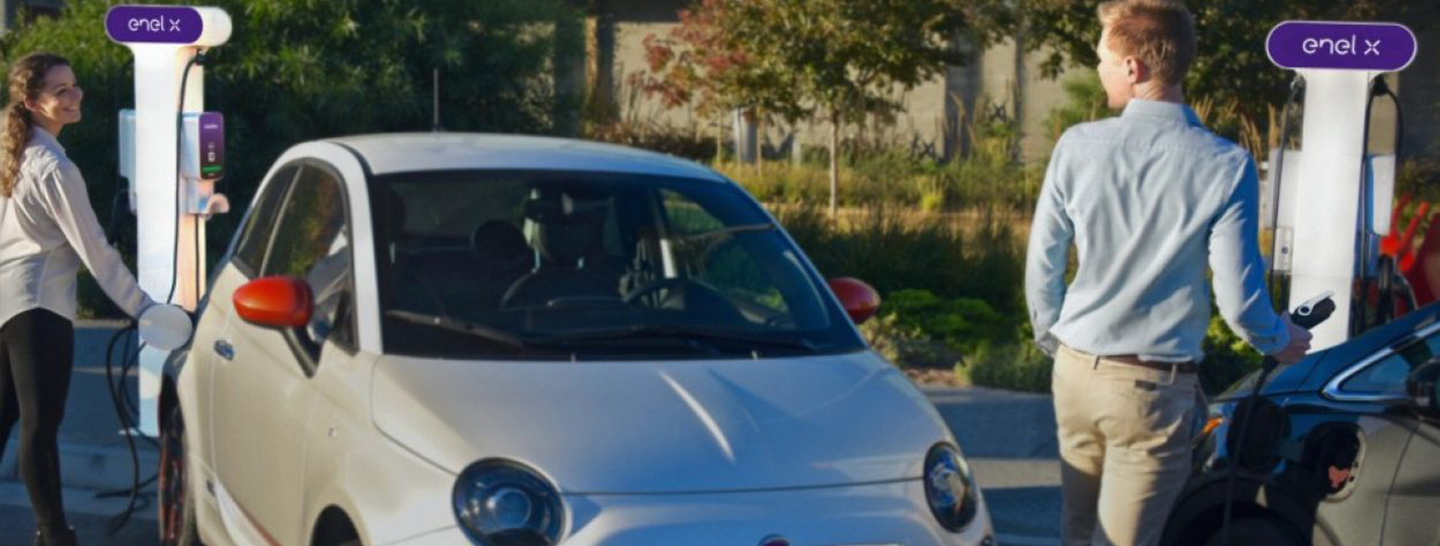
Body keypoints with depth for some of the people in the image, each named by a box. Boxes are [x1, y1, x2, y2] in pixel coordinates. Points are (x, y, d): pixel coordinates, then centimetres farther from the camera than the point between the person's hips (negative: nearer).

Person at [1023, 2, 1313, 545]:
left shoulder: (1078, 147, -8)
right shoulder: (1226, 167, -13)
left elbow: (1042, 264, 1)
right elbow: (1238, 299, -10)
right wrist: (1279, 341, 12)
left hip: (1077, 373, 3)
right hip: (1154, 387, -3)